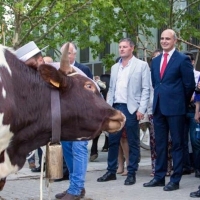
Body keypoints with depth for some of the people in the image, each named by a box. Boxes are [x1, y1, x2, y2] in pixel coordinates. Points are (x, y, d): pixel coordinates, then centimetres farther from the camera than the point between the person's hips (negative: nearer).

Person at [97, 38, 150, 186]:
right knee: (113, 141, 7)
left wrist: (141, 109, -12)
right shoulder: (115, 67, 16)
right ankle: (111, 171, 16)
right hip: (115, 108, 5)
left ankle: (132, 174, 8)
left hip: (131, 108, -5)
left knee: (133, 143, 2)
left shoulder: (142, 65, 0)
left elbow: (146, 89, -4)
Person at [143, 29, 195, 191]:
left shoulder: (183, 59, -6)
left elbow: (190, 85, -5)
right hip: (159, 107, 7)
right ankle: (159, 177, 18)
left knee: (177, 144, 1)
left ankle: (175, 180, 4)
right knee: (160, 144, 11)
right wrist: (160, 97, 16)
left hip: (175, 108, -6)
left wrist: (182, 103, 3)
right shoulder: (155, 61, 14)